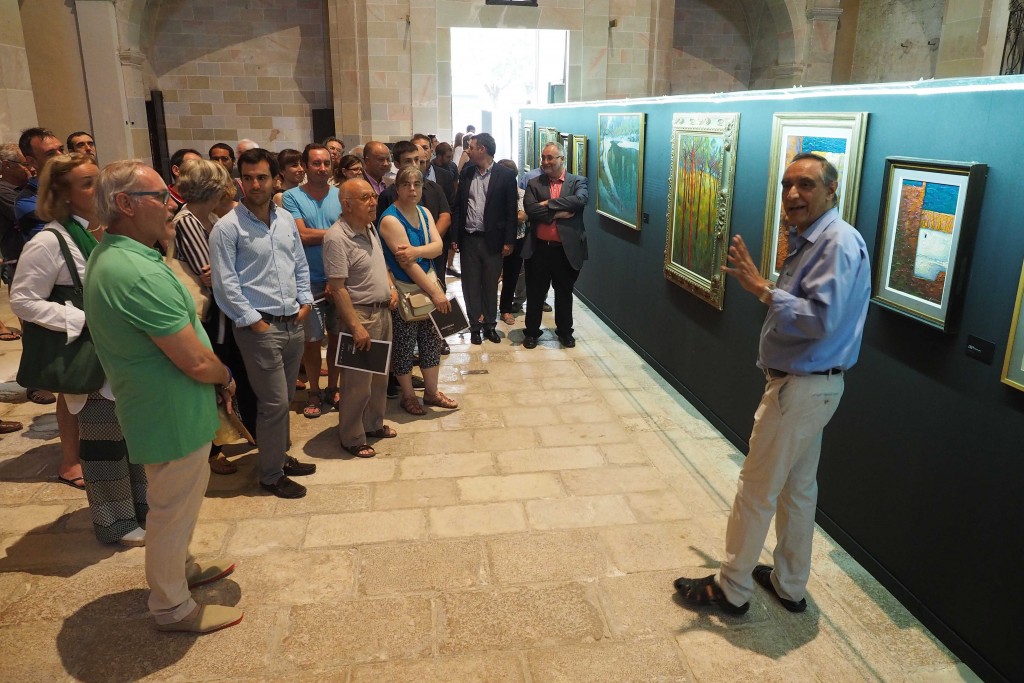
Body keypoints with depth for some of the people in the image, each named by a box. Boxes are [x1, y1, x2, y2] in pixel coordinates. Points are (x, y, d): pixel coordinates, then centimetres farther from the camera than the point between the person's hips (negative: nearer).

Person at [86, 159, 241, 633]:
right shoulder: (140, 273, -30)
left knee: (176, 502, 27)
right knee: (174, 509, 9)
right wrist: (225, 376, -7)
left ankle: (179, 568, 48)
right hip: (174, 415, -10)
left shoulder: (108, 256, 4)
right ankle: (173, 607, 29)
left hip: (156, 409, 10)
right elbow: (196, 362, -29)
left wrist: (215, 376, 2)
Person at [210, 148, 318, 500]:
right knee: (274, 402, -2)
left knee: (285, 399, 16)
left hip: (294, 324, 6)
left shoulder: (286, 220, 10)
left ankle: (280, 456, 33)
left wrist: (305, 302, 6)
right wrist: (254, 321, -12)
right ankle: (271, 474, 13)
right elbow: (225, 284, -12)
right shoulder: (227, 227, -10)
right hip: (260, 328, -6)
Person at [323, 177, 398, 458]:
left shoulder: (370, 228, 7)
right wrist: (356, 327, -23)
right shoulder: (337, 238, -20)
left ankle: (373, 424, 37)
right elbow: (338, 288, -22)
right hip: (360, 315, -9)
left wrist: (391, 287, 6)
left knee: (380, 375, 20)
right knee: (358, 382, 2)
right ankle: (352, 438, 18)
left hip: (383, 311, 9)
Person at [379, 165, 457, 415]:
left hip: (428, 283, 7)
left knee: (432, 340, 13)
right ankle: (408, 396, 23)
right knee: (404, 345, 5)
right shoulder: (391, 219, -17)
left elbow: (438, 246, -7)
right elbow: (407, 263, -22)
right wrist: (435, 292, -21)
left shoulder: (424, 213, 7)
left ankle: (431, 392, 28)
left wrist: (416, 250, -28)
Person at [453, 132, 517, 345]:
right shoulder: (467, 173, 7)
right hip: (468, 238, 3)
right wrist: (455, 237, 3)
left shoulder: (506, 175, -5)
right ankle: (475, 326, 20)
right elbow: (458, 205, 8)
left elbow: (511, 210, -5)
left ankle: (490, 325, 23)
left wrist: (509, 241, -9)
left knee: (490, 285, 9)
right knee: (471, 285, 8)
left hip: (492, 239, -3)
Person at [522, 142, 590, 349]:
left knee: (564, 292, 14)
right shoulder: (534, 184, 5)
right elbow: (530, 209, -10)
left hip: (566, 249, -1)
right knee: (535, 292, 10)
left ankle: (565, 331, 30)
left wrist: (548, 204, -17)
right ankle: (531, 331, 25)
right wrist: (557, 214, -16)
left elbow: (580, 200, -19)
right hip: (539, 247, 1)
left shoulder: (578, 182, 2)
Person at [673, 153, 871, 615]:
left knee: (756, 490, 2)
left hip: (800, 388, -10)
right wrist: (759, 284, 3)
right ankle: (790, 585, 34)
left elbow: (821, 319, -28)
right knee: (797, 489, 19)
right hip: (808, 384, 10)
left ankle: (731, 589, 18)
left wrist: (762, 289, -25)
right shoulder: (810, 240, 11)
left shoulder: (838, 243, -19)